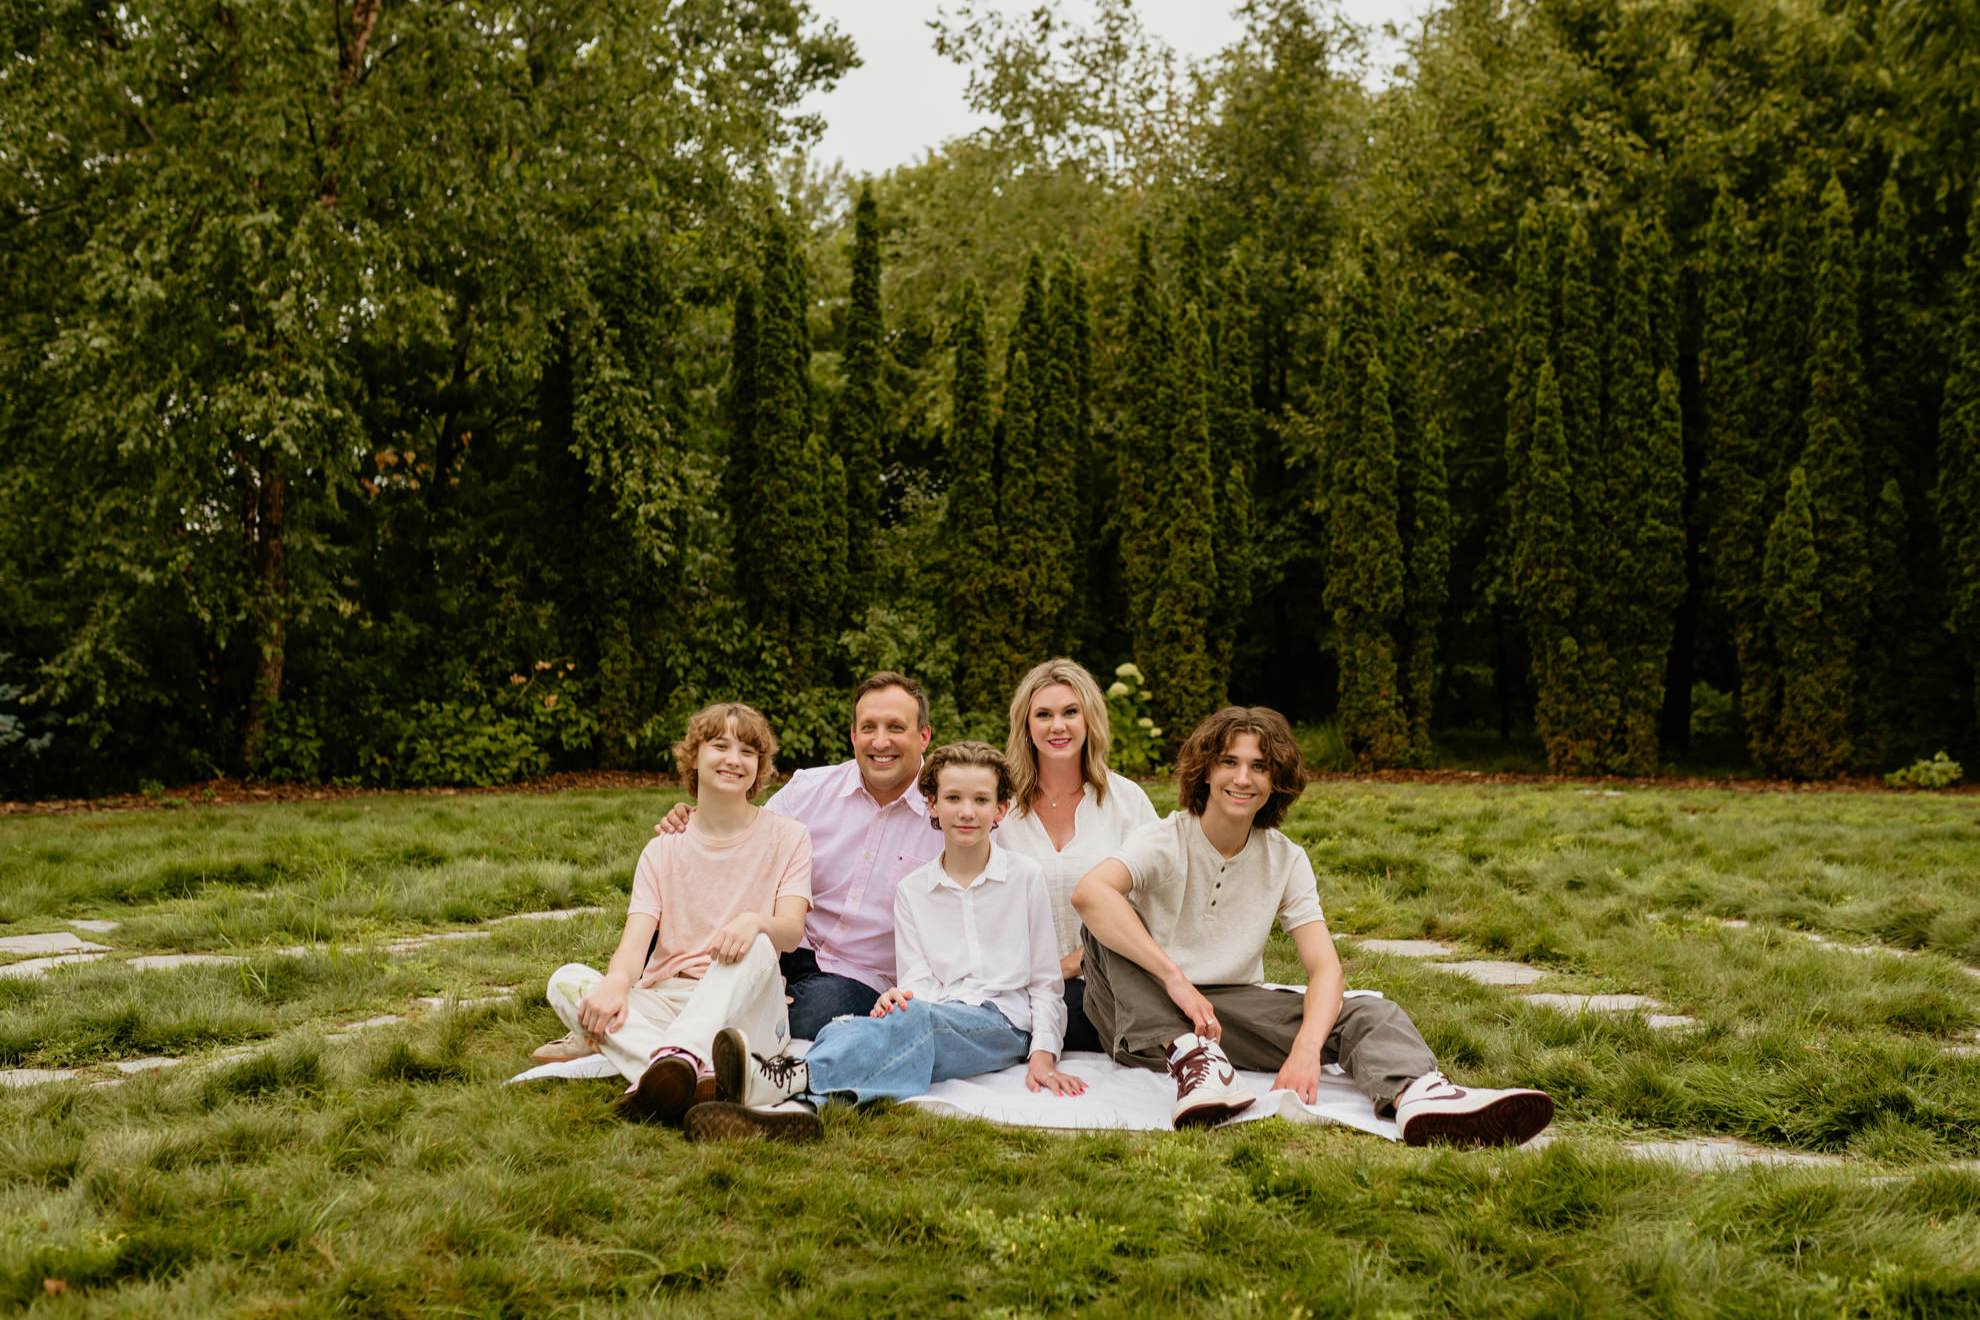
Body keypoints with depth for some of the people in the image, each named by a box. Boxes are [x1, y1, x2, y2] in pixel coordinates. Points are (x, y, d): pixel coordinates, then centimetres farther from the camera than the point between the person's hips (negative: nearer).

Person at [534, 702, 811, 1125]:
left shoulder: (786, 837, 5)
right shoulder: (664, 850, 11)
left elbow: (791, 931, -10)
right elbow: (635, 942, -5)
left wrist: (753, 921, -35)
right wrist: (616, 983, -29)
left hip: (745, 1006, -2)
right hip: (666, 1000, 3)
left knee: (755, 946, -33)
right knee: (567, 980, -22)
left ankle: (679, 1056, -58)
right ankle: (698, 1078, -47)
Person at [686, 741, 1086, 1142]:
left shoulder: (1025, 877, 9)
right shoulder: (912, 891, 15)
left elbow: (1045, 983, 9)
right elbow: (917, 978, 3)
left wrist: (1043, 1055, -7)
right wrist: (899, 996, -22)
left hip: (1002, 1023, -3)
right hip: (935, 1014, 3)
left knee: (915, 1019, -37)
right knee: (843, 1029, -32)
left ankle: (794, 1078, -60)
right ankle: (795, 1103, -65)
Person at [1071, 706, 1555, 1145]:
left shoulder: (1286, 860, 2)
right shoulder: (1165, 842, -11)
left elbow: (1324, 967, -9)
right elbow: (1088, 891, -33)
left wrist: (1306, 1048, -30)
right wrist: (1173, 977, -41)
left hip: (1232, 1009, 3)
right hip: (1145, 1018, -3)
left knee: (1368, 1014, -18)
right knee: (1110, 920, -30)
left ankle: (1416, 1094, -52)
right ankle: (1187, 1056, -44)